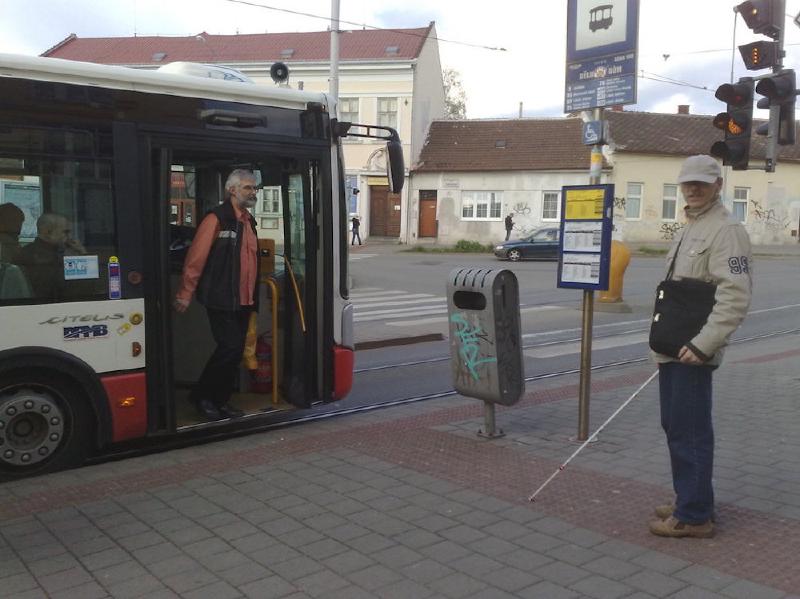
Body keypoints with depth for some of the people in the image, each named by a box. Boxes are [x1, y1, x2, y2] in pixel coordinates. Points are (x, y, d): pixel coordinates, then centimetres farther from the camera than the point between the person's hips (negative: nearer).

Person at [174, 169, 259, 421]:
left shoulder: (248, 221, 15)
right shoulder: (217, 219, -11)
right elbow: (196, 257, -15)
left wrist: (254, 297, 19)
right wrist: (185, 294, -16)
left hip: (243, 301, 8)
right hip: (221, 300, -8)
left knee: (234, 352, 11)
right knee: (229, 348, -10)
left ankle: (220, 401, 23)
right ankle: (201, 396, 8)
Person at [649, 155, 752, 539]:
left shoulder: (726, 230, -11)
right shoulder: (689, 230, 20)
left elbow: (735, 297, -21)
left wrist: (702, 345, -24)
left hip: (692, 354, -10)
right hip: (673, 350, 10)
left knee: (689, 432, -5)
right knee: (675, 427, 16)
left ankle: (694, 516, 5)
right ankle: (690, 502, 29)